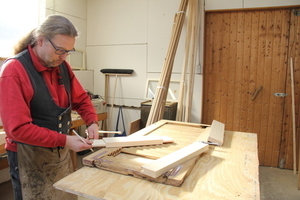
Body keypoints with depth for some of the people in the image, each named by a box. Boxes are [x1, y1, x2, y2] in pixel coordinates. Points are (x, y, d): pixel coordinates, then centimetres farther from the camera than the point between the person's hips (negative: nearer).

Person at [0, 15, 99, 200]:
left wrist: (92, 122, -9)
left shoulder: (62, 66, 0)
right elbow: (18, 128, -23)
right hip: (30, 156, -6)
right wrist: (64, 140, -24)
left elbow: (81, 99, 8)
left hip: (62, 152, 6)